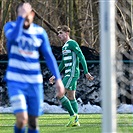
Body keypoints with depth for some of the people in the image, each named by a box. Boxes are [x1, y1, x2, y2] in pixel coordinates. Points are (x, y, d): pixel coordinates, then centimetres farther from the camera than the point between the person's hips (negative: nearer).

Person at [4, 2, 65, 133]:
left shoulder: (40, 32, 2)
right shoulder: (11, 26, -3)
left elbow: (49, 56, 3)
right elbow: (13, 36, -27)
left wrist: (58, 79, -5)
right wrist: (21, 17, -25)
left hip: (35, 83, 3)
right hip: (15, 81, -3)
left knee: (33, 122, 7)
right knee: (22, 119, -18)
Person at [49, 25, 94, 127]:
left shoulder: (72, 43, -10)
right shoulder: (64, 47, 19)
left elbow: (81, 57, -15)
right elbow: (63, 63, 28)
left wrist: (86, 72, -19)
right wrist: (55, 76, 26)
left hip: (72, 73, -10)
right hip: (68, 74, 10)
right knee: (71, 97, 10)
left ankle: (73, 116, -11)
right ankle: (75, 121, 12)